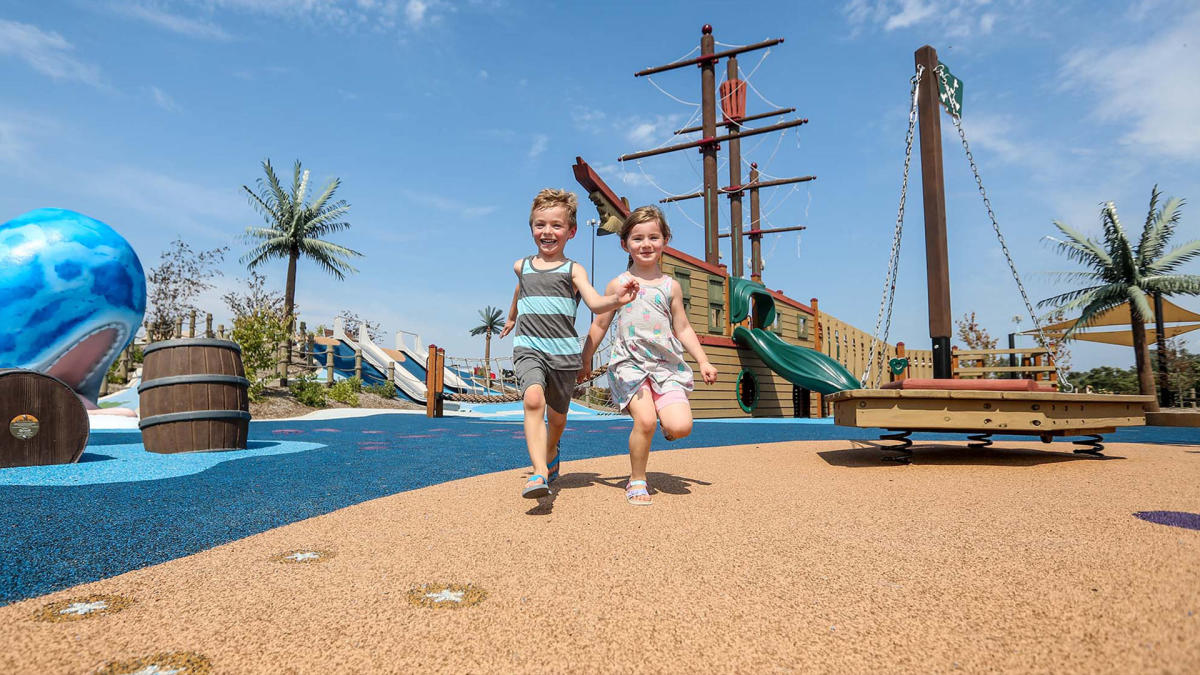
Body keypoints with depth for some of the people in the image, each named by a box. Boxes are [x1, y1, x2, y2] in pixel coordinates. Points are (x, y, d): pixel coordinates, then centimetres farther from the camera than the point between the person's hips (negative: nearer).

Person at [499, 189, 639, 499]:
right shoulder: (522, 266, 13)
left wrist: (616, 299, -33)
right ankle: (539, 474, -34)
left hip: (564, 351, 0)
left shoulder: (573, 270, 3)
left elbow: (596, 303, -11)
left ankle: (550, 452, 46)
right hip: (528, 347, 1)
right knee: (533, 399, -27)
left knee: (557, 415, 13)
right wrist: (512, 317, 51)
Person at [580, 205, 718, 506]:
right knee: (645, 419, -22)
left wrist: (703, 361, 7)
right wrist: (585, 361, 15)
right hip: (630, 364, -1)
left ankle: (667, 424, 22)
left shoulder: (670, 286, 10)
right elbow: (599, 325, 14)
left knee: (680, 426, -17)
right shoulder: (618, 284, 7)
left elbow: (683, 328, 14)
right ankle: (637, 481, 0)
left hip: (667, 365, 2)